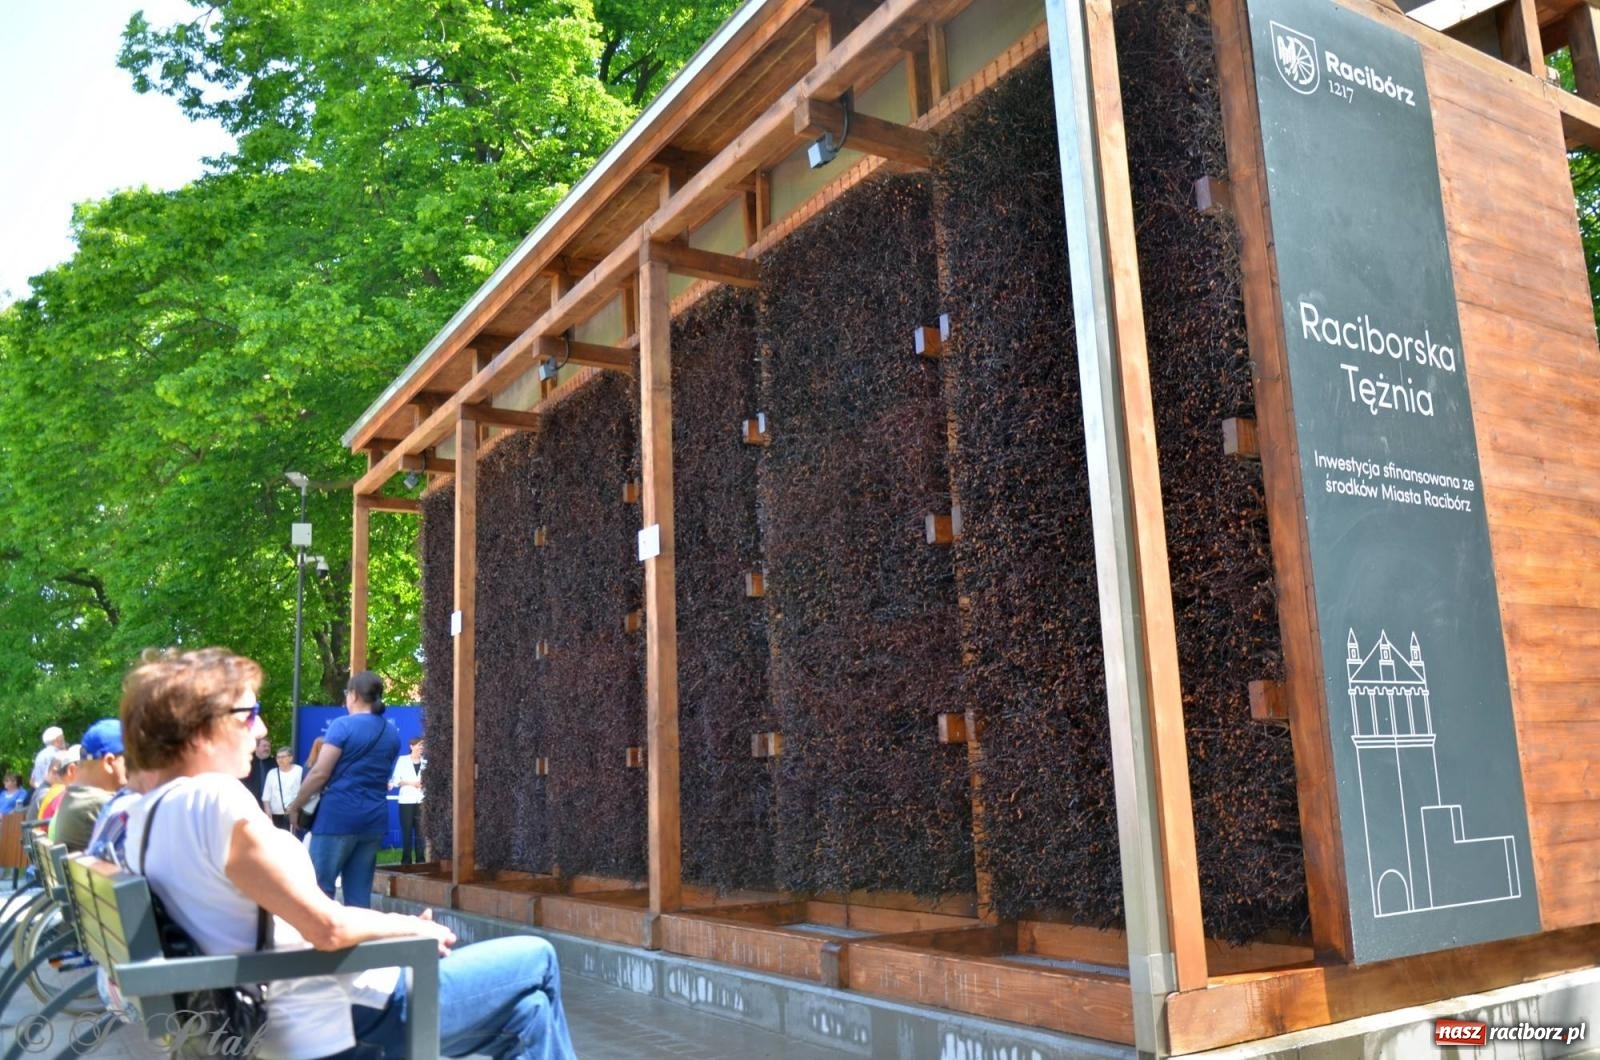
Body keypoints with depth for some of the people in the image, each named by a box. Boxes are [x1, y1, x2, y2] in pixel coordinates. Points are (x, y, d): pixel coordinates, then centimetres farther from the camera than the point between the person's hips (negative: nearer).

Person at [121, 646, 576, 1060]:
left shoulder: (146, 814, 6)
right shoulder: (217, 799, -24)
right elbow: (327, 926, -25)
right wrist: (410, 927, -6)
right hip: (328, 1022, -10)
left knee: (526, 1007, 20)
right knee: (535, 959, 3)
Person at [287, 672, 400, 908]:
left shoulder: (343, 725, -8)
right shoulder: (392, 733, 11)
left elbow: (320, 773, -10)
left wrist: (295, 806, 1)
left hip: (339, 814, -6)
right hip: (374, 818, 6)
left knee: (320, 888, 2)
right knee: (359, 892, 8)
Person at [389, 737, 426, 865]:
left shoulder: (425, 762, 8)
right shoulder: (403, 760, 3)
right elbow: (395, 780, 0)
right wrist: (410, 783, -12)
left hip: (422, 801, 2)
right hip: (406, 801, -2)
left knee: (421, 832, 0)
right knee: (407, 832, 0)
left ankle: (420, 860, 5)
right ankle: (406, 860, 6)